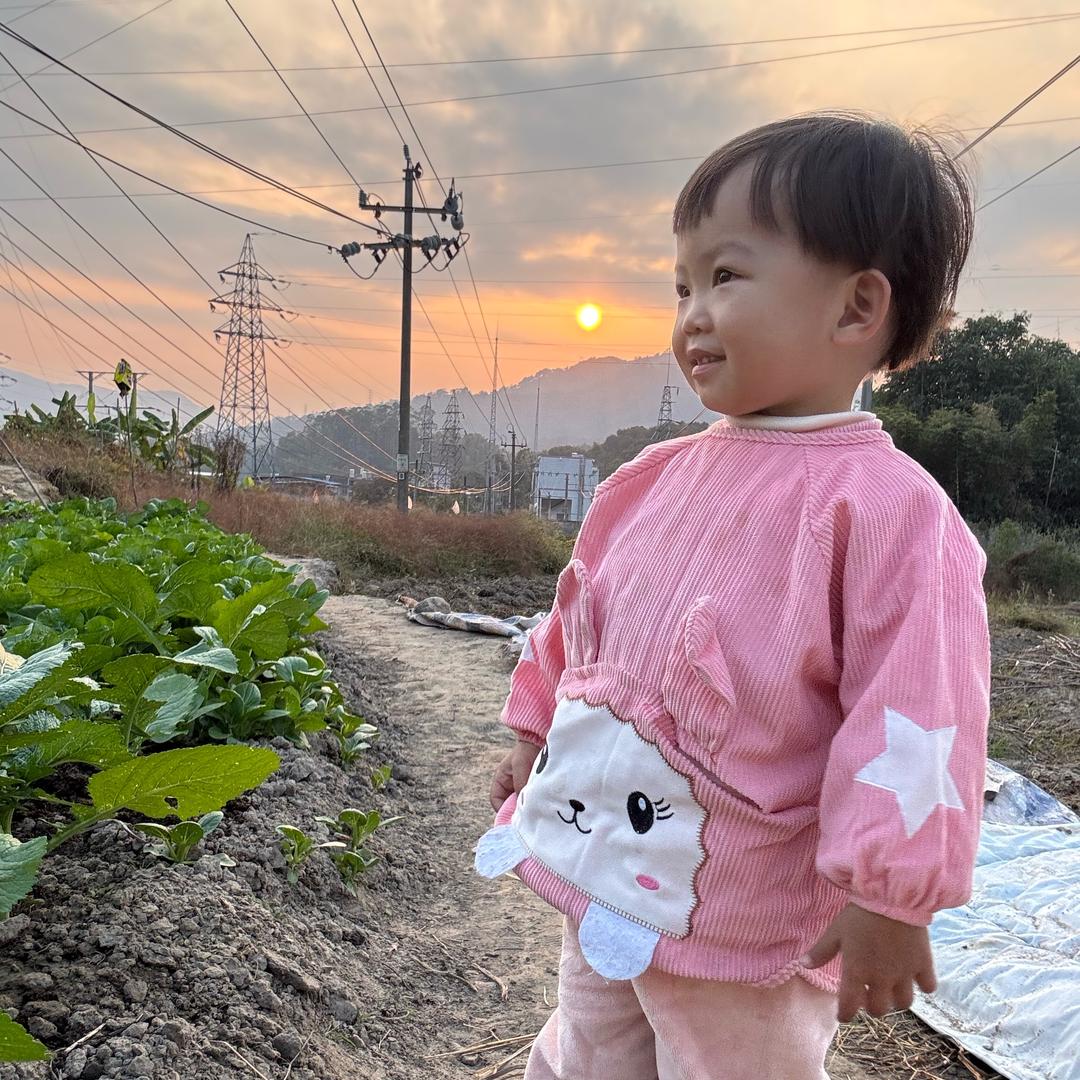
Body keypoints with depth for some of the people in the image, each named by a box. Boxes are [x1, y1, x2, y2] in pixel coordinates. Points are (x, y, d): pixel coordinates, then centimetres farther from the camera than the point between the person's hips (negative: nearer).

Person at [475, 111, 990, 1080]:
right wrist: (537, 729, 18)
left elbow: (916, 716, -21)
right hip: (602, 875, 7)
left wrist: (887, 898, -18)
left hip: (746, 925, -6)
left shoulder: (886, 507, -21)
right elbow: (585, 611, 12)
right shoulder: (662, 476, 1)